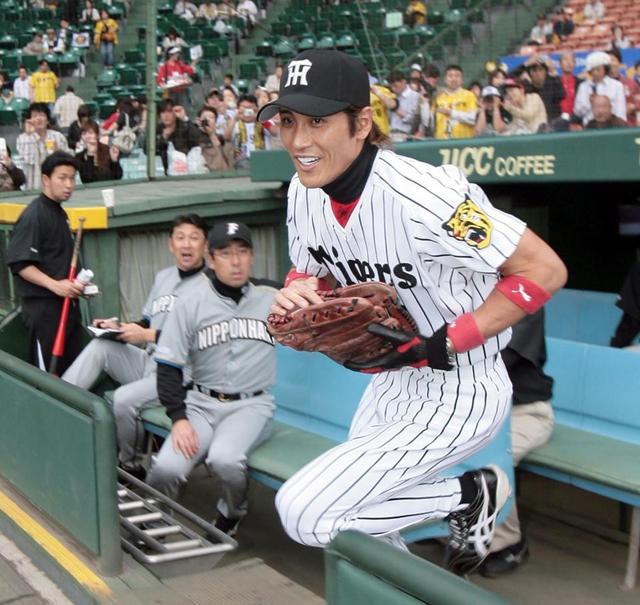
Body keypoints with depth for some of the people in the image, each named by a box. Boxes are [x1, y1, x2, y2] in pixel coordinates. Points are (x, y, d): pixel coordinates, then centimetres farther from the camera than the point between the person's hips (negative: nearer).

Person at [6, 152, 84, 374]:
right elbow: (19, 263, -19)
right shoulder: (33, 215, -14)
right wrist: (54, 285, -26)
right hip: (43, 306, -9)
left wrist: (76, 285, 11)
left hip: (66, 302, 9)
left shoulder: (60, 213, 14)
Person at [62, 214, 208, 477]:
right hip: (148, 362, 8)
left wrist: (147, 336, -20)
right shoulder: (162, 277, 14)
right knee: (99, 347, -11)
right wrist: (120, 327, 1)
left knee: (124, 399, -26)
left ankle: (129, 466, -2)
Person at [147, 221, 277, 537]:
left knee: (224, 459, -32)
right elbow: (169, 366, 1)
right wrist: (178, 419, -10)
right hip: (201, 403, 1)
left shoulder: (271, 300, 6)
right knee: (165, 469, -24)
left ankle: (231, 516, 3)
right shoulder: (191, 304, 3)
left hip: (252, 406, -1)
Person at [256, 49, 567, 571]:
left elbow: (545, 270, -25)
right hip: (393, 381, 8)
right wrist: (294, 294, -14)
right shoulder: (304, 192, -7)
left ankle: (468, 495, 0)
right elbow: (310, 270, 11)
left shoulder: (419, 195, -30)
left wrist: (440, 347, -27)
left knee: (303, 513, -16)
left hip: (460, 395, -8)